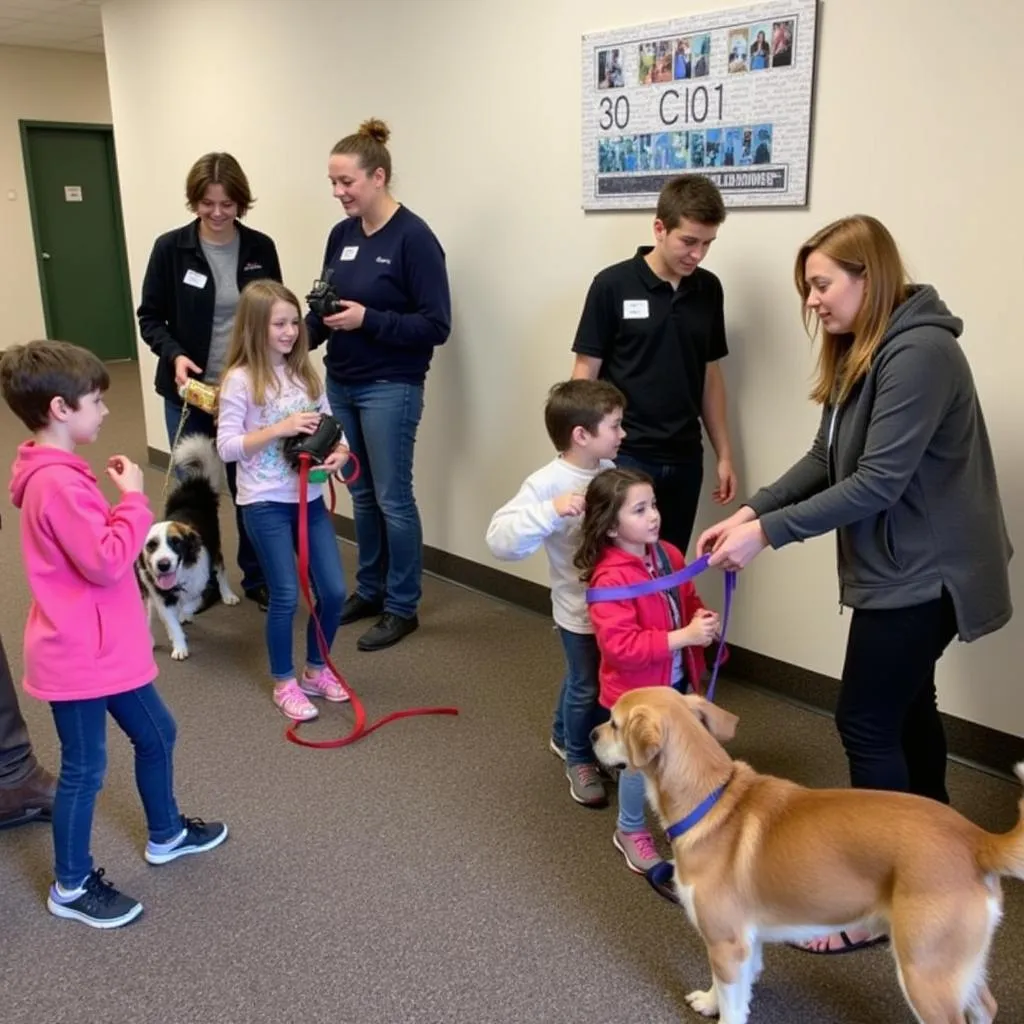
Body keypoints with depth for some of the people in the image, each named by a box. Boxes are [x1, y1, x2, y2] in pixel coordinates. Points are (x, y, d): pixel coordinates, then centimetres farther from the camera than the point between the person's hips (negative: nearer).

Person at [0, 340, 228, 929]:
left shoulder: (57, 472, 9)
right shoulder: (58, 482, -25)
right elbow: (107, 561, -27)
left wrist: (120, 497, 8)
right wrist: (134, 497, -20)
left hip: (107, 647, 10)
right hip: (78, 655, -10)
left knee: (156, 734, 22)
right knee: (85, 769, 6)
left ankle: (167, 834, 43)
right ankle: (72, 887, 26)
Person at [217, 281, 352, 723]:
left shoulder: (305, 373, 6)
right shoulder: (240, 380, -10)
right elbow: (226, 447, -13)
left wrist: (340, 451, -12)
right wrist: (280, 428, -22)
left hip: (310, 496, 5)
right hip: (265, 503, -5)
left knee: (334, 591, 7)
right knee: (286, 596, 1)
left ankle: (316, 669, 29)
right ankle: (284, 683, 22)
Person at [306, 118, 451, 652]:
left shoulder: (414, 238, -12)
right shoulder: (341, 235, 7)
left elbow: (436, 325, -15)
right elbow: (327, 308, 13)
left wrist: (367, 319, -22)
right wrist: (304, 333, -6)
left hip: (390, 388, -7)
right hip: (340, 383, 7)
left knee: (393, 498, 2)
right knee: (361, 493, 15)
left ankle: (402, 607, 16)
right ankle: (369, 590, 31)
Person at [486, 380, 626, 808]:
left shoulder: (610, 471, -3)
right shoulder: (547, 483, -24)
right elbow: (500, 539, -33)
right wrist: (551, 511, -42)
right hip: (581, 608, -6)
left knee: (579, 679, 25)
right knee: (586, 686, 11)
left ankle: (563, 737, 50)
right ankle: (579, 760, 35)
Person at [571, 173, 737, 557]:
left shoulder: (709, 290, 6)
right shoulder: (613, 285, -7)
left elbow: (710, 375, 13)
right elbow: (585, 374, -5)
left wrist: (724, 454, 10)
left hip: (684, 458, 4)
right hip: (624, 455, -4)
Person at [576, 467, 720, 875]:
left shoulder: (669, 555, -3)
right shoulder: (611, 578, -27)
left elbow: (688, 600, 13)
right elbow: (620, 646, -31)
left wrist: (703, 618, -10)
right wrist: (684, 636, -32)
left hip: (676, 681, 7)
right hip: (636, 691, -7)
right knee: (641, 762, 10)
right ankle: (630, 832, 34)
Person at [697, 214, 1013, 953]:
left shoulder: (920, 353, -23)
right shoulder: (862, 352, 10)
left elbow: (876, 484, -27)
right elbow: (827, 460, 5)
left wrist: (768, 534, -26)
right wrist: (751, 510, -8)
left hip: (924, 572, -10)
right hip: (903, 565, 10)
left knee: (867, 721, -4)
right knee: (907, 705, 22)